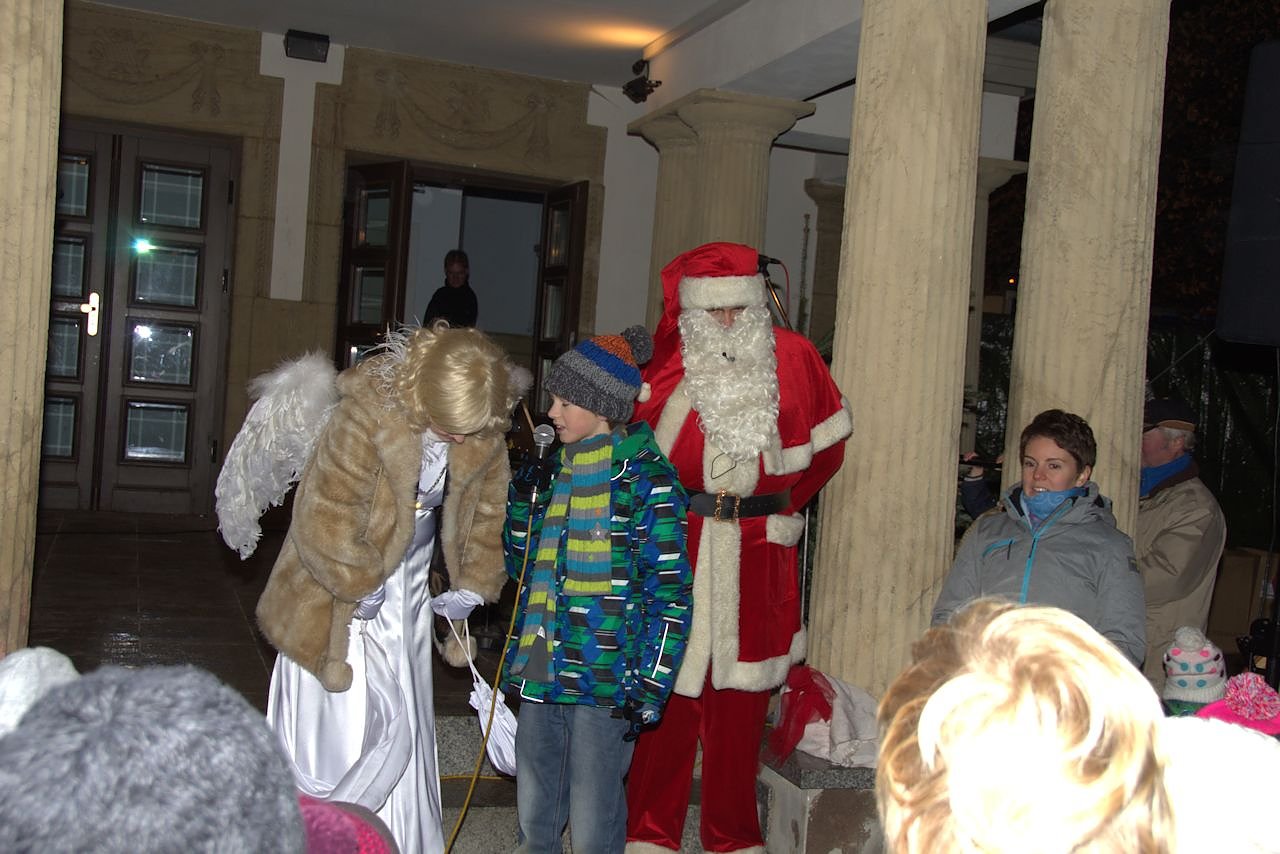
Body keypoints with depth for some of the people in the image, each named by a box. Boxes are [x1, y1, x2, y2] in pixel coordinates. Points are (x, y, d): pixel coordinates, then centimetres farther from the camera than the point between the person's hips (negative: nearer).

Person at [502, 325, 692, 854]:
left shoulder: (645, 476, -10)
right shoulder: (555, 469, 11)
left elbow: (670, 592, -12)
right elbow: (522, 568, 17)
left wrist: (649, 688, -15)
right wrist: (522, 494, 4)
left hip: (605, 681, -7)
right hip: (541, 672, 7)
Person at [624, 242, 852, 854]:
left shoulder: (792, 356, 4)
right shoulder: (668, 359, 0)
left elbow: (828, 441, 14)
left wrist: (784, 504, 10)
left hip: (757, 555, 1)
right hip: (674, 546, -1)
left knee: (741, 700, 10)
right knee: (668, 689, 2)